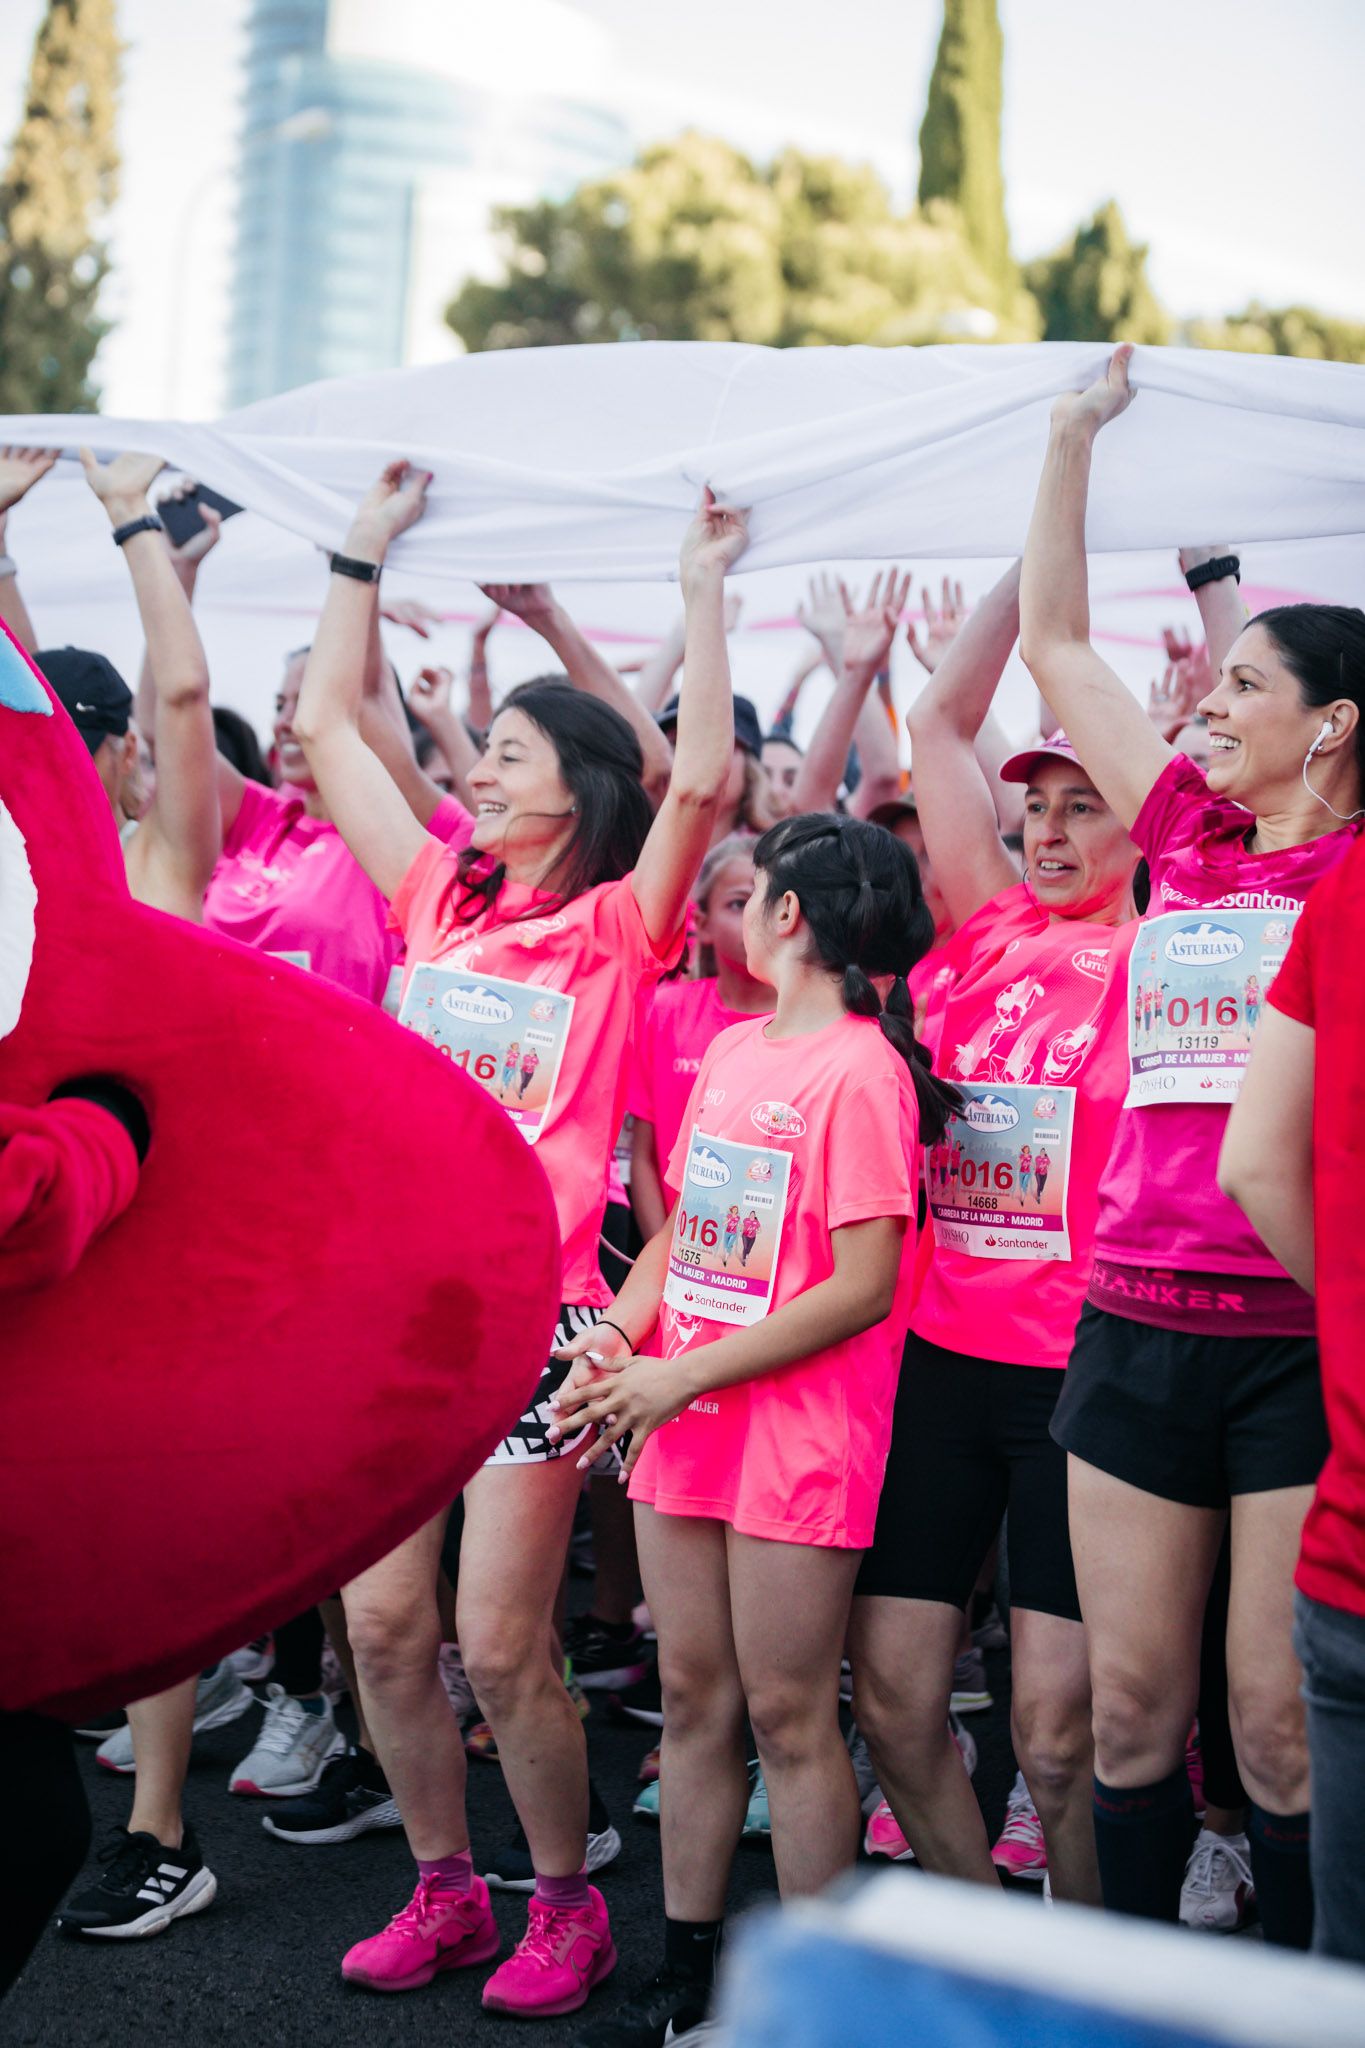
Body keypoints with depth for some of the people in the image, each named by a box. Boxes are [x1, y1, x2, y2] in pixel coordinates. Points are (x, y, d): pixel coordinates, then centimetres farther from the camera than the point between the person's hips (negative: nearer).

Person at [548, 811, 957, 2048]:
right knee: (692, 1696, 13)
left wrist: (678, 1377, -16)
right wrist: (617, 1336, -1)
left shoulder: (860, 1070, -14)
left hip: (799, 1429, -7)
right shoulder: (732, 1048, 12)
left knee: (787, 1714, 1)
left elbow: (864, 1288, -18)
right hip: (684, 1420, 7)